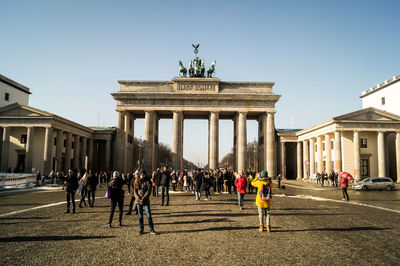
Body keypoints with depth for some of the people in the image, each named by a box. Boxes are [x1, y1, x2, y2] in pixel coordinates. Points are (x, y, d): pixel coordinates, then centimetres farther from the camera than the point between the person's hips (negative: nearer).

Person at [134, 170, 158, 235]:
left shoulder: (148, 182, -2)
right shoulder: (137, 182, 7)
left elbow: (148, 191, -9)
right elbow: (135, 191, 4)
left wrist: (143, 198, -19)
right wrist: (138, 198, -11)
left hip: (146, 201, -2)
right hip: (138, 201, 3)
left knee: (149, 215, -5)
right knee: (140, 216, 7)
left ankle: (151, 230, 0)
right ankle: (141, 229, 18)